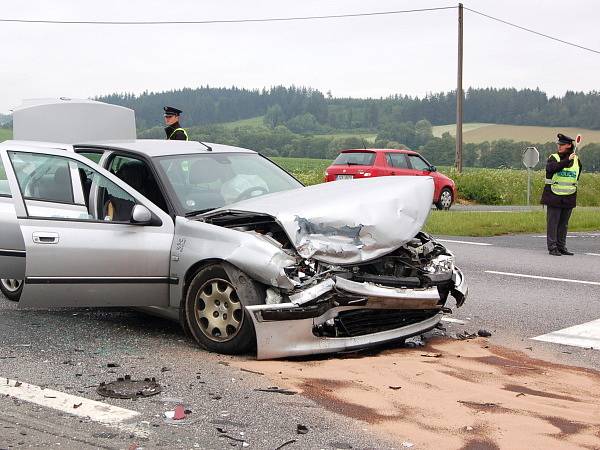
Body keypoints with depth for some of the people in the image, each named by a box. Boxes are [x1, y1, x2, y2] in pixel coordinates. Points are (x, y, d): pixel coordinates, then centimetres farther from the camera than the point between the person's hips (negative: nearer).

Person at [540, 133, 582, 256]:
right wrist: (567, 160, -25)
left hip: (569, 198, 4)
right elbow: (552, 168, -24)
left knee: (564, 224, 10)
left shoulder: (576, 161, 8)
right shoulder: (553, 158, -2)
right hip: (554, 197, -3)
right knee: (553, 223, -3)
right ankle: (552, 248, 1)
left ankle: (561, 247, 17)